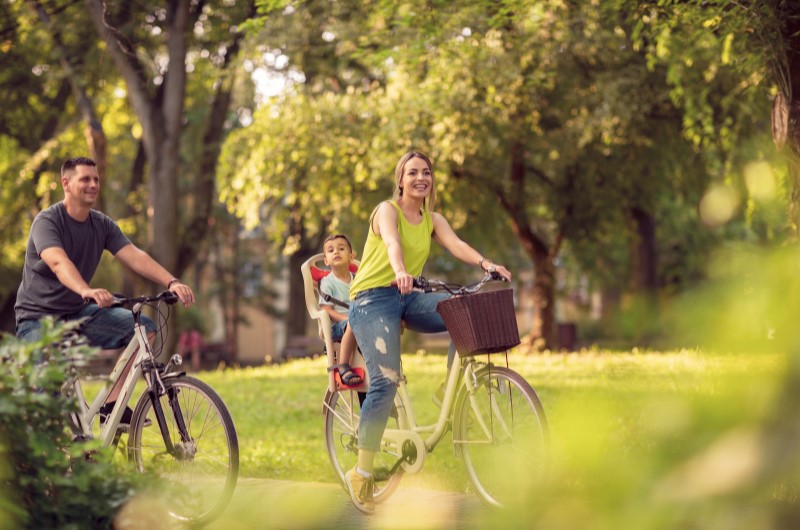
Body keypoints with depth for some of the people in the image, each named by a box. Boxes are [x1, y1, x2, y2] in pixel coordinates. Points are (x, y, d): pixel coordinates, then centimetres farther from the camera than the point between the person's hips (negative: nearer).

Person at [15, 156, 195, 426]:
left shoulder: (102, 224, 2)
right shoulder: (47, 221, -16)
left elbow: (135, 256, -11)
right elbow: (58, 262, -36)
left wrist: (172, 282, -29)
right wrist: (87, 290, -57)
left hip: (78, 313, 6)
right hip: (39, 318, -6)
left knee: (144, 327, -13)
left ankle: (111, 405, -11)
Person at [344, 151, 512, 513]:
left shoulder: (433, 220, 11)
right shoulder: (387, 210, -6)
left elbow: (456, 245, -7)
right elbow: (392, 242, -28)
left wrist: (486, 264, -28)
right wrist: (400, 272, -49)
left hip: (409, 298, 6)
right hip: (374, 297, -6)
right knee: (386, 381, -19)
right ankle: (362, 473, -15)